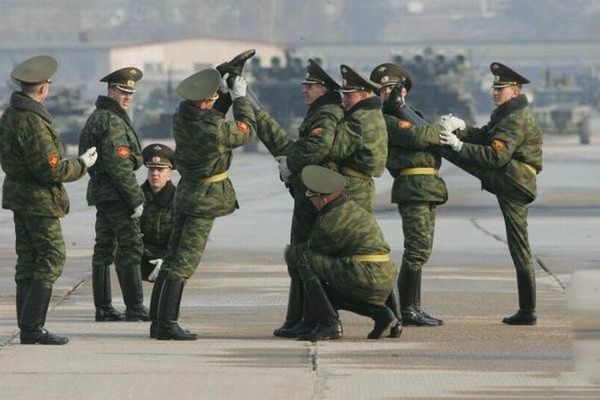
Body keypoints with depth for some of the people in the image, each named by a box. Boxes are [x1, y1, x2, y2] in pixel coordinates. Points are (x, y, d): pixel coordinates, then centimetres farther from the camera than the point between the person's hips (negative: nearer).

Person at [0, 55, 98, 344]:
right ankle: (32, 328, -9)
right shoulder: (33, 123, -22)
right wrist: (82, 164, -7)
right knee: (52, 259, -5)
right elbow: (51, 170, -22)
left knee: (28, 261, 12)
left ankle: (28, 328, 14)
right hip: (39, 200, -10)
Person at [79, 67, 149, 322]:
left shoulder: (96, 117, 16)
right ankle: (134, 308, -9)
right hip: (116, 193, -10)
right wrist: (136, 199, -17)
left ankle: (103, 308, 12)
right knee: (130, 248, -8)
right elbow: (119, 166, -22)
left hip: (100, 192, 10)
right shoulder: (113, 122, -16)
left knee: (104, 249, 10)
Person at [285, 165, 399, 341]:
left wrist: (290, 252, 27)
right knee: (330, 294, 29)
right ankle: (380, 312, 11)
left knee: (305, 259, -3)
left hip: (363, 279, -9)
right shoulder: (356, 208, 18)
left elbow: (302, 253, 5)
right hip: (386, 282, 9)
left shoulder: (328, 222, -9)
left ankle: (328, 324, -5)